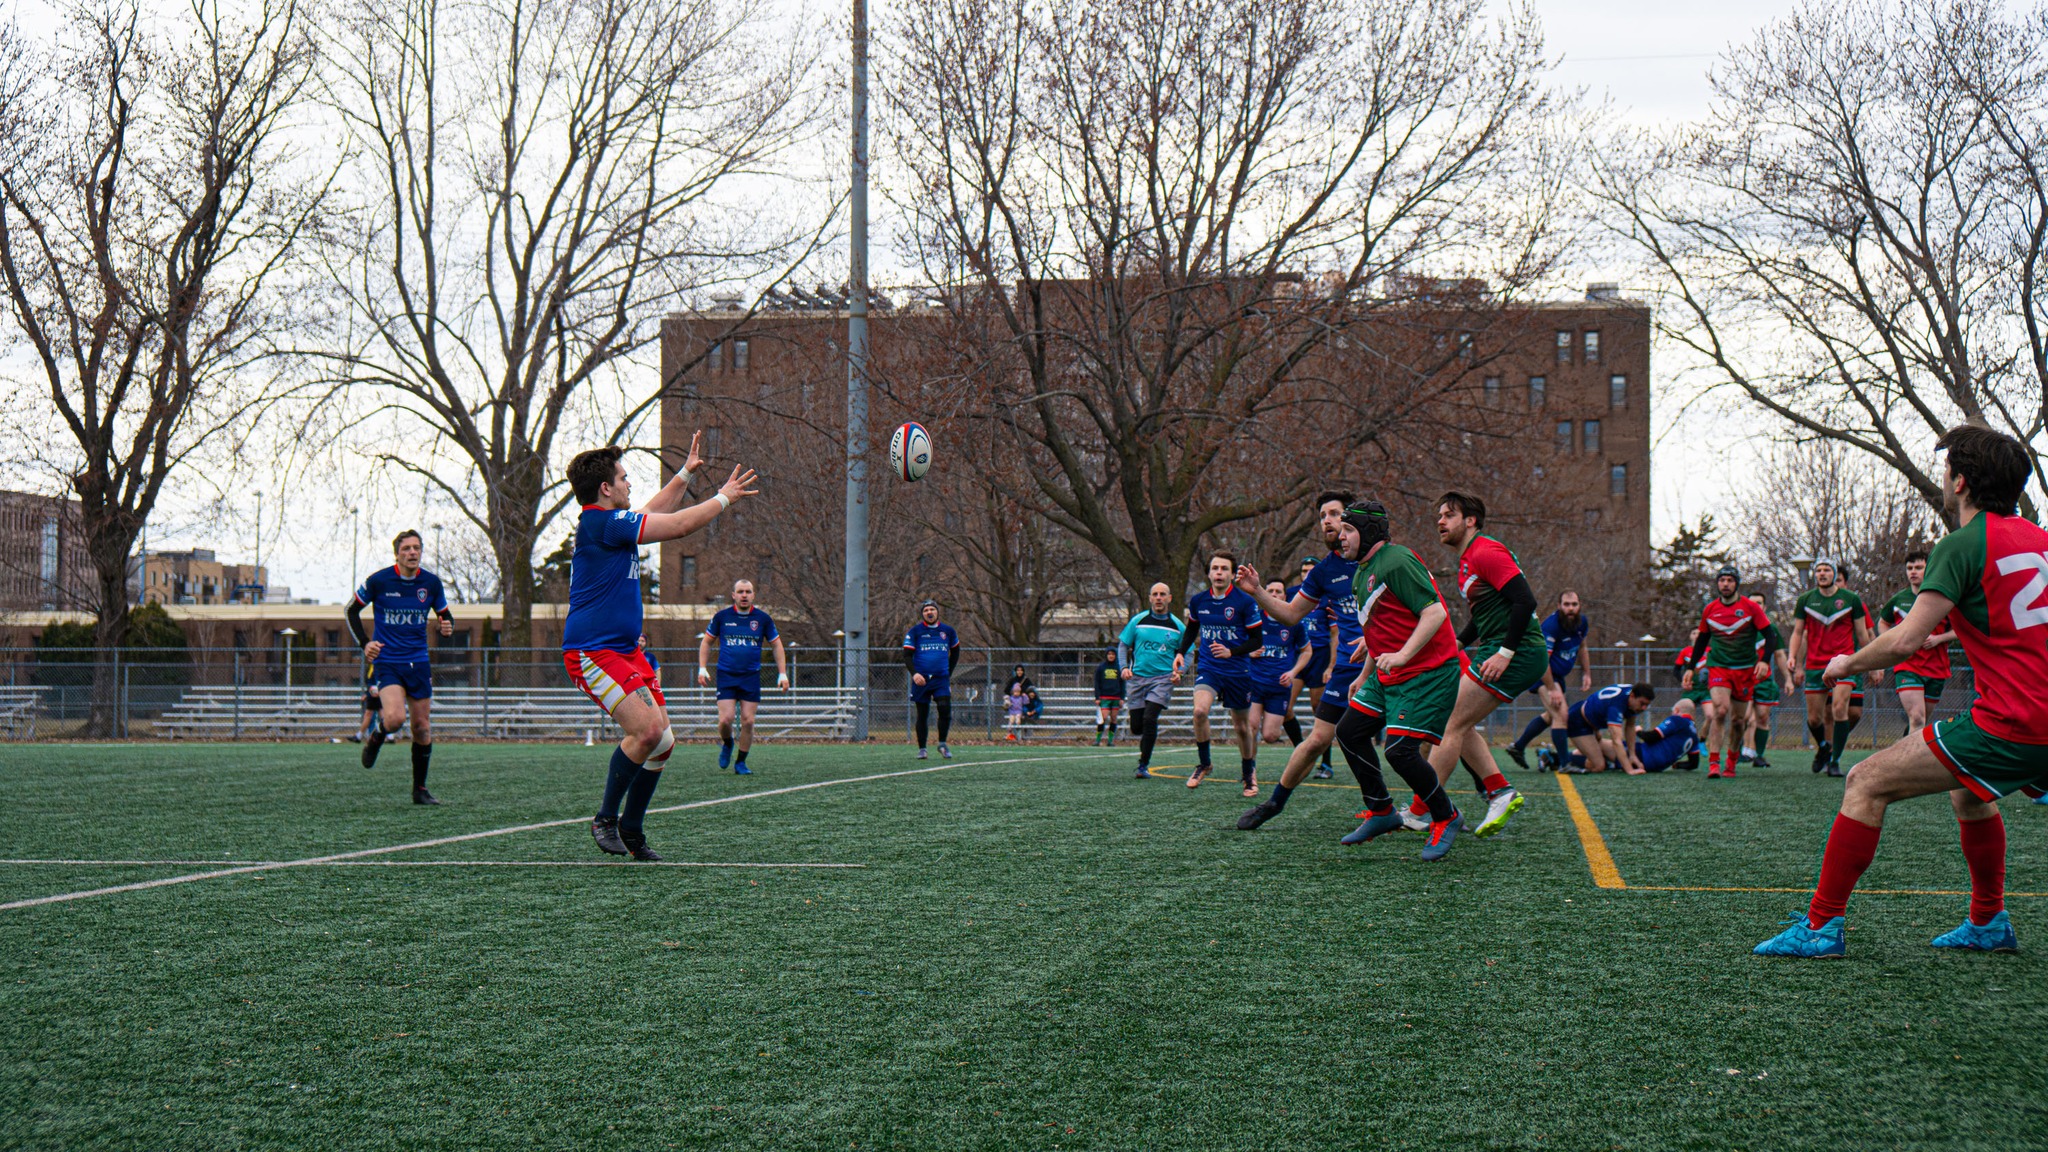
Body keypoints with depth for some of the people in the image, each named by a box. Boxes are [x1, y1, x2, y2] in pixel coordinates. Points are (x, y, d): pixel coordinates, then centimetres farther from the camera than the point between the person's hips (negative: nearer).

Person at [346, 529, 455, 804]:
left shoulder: (431, 583, 1)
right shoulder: (378, 581, -6)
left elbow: (445, 616, 15)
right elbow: (350, 610, 6)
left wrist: (447, 626, -10)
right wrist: (364, 644, -5)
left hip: (419, 663, 3)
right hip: (387, 662, -3)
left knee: (422, 727, 4)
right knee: (396, 717, -25)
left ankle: (420, 789, 16)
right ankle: (376, 737, 11)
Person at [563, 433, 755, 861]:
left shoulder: (609, 522, 14)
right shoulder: (601, 522, -17)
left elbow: (657, 513, 35)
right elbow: (680, 525, -15)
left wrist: (686, 474, 35)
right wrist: (724, 497, -3)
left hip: (626, 650, 10)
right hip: (593, 653, -10)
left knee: (661, 740, 5)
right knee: (648, 730, -23)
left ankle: (631, 831, 17)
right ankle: (606, 819, -6)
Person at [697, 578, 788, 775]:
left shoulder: (763, 619, 1)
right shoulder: (722, 616, 0)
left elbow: (777, 646, 10)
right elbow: (706, 642, 11)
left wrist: (782, 674, 4)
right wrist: (702, 668, 2)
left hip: (751, 677, 1)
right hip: (726, 677, -1)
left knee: (748, 721, -4)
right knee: (725, 720, -12)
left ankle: (740, 763, 11)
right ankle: (727, 744, 21)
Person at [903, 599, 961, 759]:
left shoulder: (948, 631, 9)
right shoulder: (915, 631, 2)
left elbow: (955, 652, 24)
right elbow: (907, 655, -1)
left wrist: (949, 672, 18)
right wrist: (914, 673, -16)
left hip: (941, 679, 1)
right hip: (921, 679, -1)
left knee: (945, 710, -15)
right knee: (922, 715, 3)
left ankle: (942, 744, 0)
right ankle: (921, 749, 13)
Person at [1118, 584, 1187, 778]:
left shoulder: (1177, 626, 3)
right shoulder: (1138, 621, 3)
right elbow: (1123, 645, 9)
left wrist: (1179, 672, -7)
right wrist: (1124, 667, -6)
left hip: (1163, 678, -2)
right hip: (1137, 678, 2)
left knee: (1149, 719, -19)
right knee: (1136, 727, -1)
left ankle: (1144, 766, -10)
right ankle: (1146, 740, 37)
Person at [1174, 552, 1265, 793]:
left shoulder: (1245, 602, -10)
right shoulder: (1198, 600, 0)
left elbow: (1257, 640, -5)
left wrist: (1231, 651, -20)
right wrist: (1181, 653, 7)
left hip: (1238, 671, -1)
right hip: (1207, 667, 1)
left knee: (1241, 727, 9)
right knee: (1200, 710, -26)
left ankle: (1249, 773, 33)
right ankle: (1203, 764, -6)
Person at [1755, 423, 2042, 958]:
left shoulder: (1962, 545, -9)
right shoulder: (2036, 537, 15)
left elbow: (1904, 641, -14)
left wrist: (1847, 663, 3)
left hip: (2008, 726, -9)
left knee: (1866, 784, -3)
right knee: (1966, 787, 35)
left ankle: (1821, 925, -2)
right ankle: (1988, 923, 38)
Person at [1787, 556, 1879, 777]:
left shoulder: (1852, 599, 3)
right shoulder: (1805, 600, 6)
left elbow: (1863, 635, 9)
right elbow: (1799, 632, 12)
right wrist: (1793, 657, -4)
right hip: (1815, 665, 2)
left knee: (1840, 709, -18)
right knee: (1814, 718, 2)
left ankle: (1835, 761, -8)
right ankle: (1823, 747, 33)